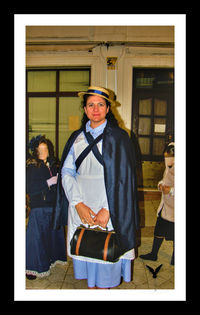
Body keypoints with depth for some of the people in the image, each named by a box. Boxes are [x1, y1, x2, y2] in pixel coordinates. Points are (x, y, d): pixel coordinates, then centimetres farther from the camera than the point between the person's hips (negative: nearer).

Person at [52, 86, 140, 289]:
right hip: (80, 209, 3)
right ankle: (90, 286, 35)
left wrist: (107, 210, -14)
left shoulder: (118, 137, -2)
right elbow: (66, 172, 1)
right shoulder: (77, 138, 8)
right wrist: (78, 204, -11)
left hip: (108, 209, -3)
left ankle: (103, 286, 31)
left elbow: (123, 178, -8)